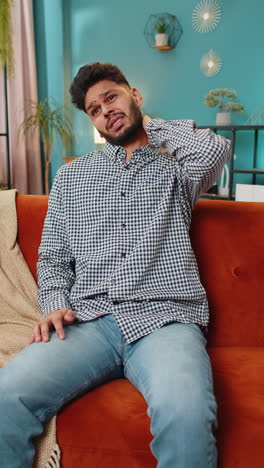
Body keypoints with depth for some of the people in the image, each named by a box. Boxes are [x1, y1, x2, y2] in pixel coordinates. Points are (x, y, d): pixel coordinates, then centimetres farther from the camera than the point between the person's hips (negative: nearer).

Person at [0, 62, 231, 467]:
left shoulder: (175, 169, 15)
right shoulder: (70, 176, 22)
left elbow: (216, 150, -10)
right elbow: (52, 258, 20)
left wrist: (149, 125, 9)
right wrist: (55, 304, -2)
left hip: (165, 317, -1)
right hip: (88, 320, 2)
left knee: (186, 415, -33)